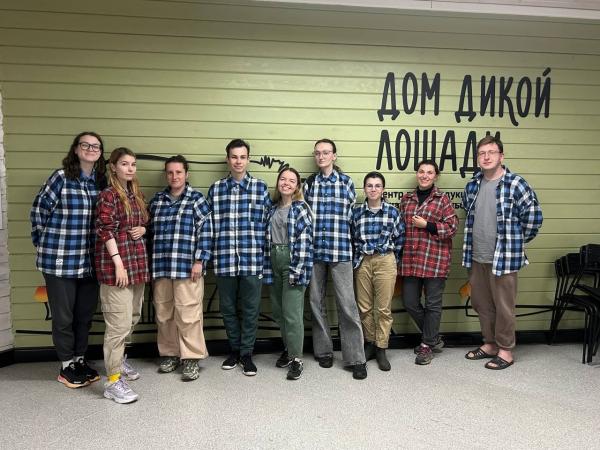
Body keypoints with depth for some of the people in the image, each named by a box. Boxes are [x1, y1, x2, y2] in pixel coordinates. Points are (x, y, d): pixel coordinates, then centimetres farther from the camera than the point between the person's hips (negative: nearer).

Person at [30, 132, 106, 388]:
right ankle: (66, 366, 24)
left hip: (89, 260, 4)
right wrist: (44, 243, 5)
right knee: (63, 316, 7)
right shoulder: (61, 177, -8)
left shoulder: (103, 181, 6)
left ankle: (80, 359, 31)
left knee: (85, 314, 14)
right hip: (60, 259, -4)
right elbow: (39, 209, -1)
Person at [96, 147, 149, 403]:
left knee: (133, 317, 18)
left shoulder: (136, 194, 13)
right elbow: (106, 231, -15)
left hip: (137, 263, 8)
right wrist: (118, 263, -20)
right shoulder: (108, 195, -9)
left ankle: (117, 359, 38)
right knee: (119, 323, -8)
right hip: (115, 264, -8)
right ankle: (113, 381, 0)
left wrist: (143, 229, 2)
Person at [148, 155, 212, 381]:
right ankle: (169, 354, 25)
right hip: (160, 267, 5)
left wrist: (199, 261, -11)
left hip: (187, 267, -5)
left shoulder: (197, 199, 0)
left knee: (188, 313, -3)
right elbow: (150, 230, 18)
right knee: (163, 313, 10)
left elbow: (205, 232, -4)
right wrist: (151, 263, 13)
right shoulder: (156, 200, 14)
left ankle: (192, 358, 8)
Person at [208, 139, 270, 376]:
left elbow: (268, 222, 4)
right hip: (224, 259, 2)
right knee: (228, 308, 12)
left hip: (252, 259, -1)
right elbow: (210, 224, 9)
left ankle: (246, 354, 21)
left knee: (250, 309, 6)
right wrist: (211, 254, 4)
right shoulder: (215, 189, 8)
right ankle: (235, 349, 30)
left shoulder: (260, 187, 4)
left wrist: (265, 252, 0)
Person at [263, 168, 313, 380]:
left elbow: (305, 241, -12)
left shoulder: (301, 208, -5)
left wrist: (297, 270, -19)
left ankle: (296, 358, 4)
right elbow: (268, 239, 14)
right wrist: (267, 266, 7)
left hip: (293, 262, -6)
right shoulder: (273, 209, 13)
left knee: (292, 312, -6)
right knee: (278, 311, 12)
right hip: (274, 262, 6)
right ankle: (289, 348, 29)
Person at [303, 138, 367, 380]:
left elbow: (352, 214, 9)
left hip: (340, 251, -2)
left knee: (347, 303, -4)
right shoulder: (308, 183, 10)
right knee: (316, 302, 9)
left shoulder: (346, 182, 5)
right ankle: (323, 351, 24)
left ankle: (356, 358, 3)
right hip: (313, 250, 2)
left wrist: (342, 240, 6)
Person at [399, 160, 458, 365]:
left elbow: (453, 226, -5)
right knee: (410, 302, 9)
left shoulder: (442, 199, -1)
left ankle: (428, 345, 21)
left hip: (435, 260, -4)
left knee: (432, 303, 4)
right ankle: (434, 338, 29)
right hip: (410, 260, 5)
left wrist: (426, 225, -13)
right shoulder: (406, 199, 11)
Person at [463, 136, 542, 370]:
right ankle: (490, 344, 33)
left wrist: (517, 241, -1)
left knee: (503, 306, 4)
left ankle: (505, 350, 20)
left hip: (504, 258, -6)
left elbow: (534, 216, -10)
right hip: (476, 257, 6)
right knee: (481, 304, 16)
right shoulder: (472, 185, 6)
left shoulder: (516, 184, -12)